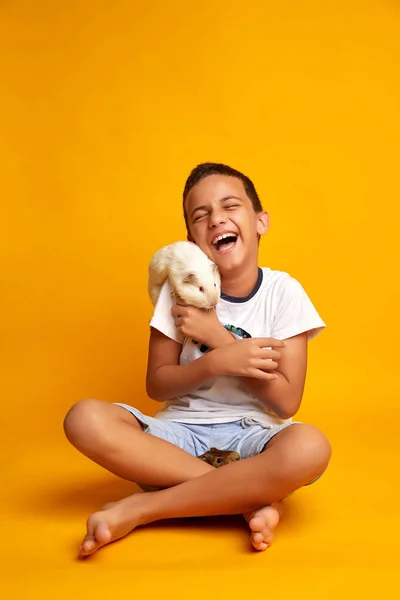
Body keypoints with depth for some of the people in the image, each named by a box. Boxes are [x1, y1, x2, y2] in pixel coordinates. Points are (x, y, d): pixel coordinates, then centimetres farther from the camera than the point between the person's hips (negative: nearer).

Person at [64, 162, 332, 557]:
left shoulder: (284, 292, -5)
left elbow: (286, 402, -9)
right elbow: (156, 385, 0)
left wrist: (216, 335, -14)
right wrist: (219, 361, -19)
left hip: (251, 433, -1)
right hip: (181, 431, 2)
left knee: (310, 447, -37)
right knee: (85, 419, -26)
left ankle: (139, 508, -24)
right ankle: (253, 500, -23)